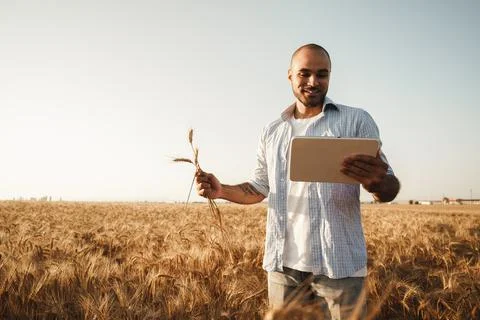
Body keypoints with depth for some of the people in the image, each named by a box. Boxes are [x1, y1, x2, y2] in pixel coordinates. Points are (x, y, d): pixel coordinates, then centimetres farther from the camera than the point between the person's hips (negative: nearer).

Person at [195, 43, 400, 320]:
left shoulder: (357, 121, 0)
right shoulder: (272, 132, 12)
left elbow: (390, 190, -3)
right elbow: (258, 189, 17)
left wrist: (374, 181, -27)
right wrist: (222, 190, -3)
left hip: (339, 264, -3)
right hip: (283, 263, 3)